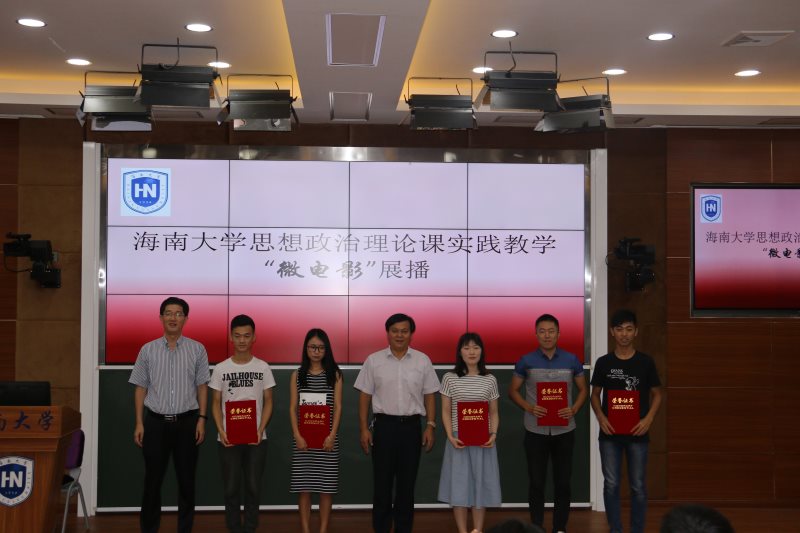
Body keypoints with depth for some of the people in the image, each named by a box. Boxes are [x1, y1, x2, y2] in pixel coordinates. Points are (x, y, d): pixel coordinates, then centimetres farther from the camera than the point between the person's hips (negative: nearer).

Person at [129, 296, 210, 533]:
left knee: (186, 480, 6)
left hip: (187, 422, 0)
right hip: (156, 422, 0)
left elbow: (202, 387, 3)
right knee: (153, 479, 5)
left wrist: (201, 419, -5)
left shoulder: (197, 350, 2)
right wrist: (139, 423, 0)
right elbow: (140, 388, 5)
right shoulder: (148, 350, 3)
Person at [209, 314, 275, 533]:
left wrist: (261, 430, -10)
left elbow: (268, 402, 3)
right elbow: (216, 404, 4)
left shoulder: (263, 367, 2)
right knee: (231, 488, 5)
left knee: (253, 487, 4)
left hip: (256, 438, 0)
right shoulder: (221, 369, 2)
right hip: (228, 438, 0)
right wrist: (221, 431, -9)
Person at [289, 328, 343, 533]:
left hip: (327, 437, 0)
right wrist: (297, 435, -8)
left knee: (326, 485, 2)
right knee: (303, 485, 2)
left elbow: (338, 407, 1)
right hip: (303, 437, 1)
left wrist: (332, 435, -10)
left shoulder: (334, 374, 4)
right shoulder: (297, 375, 6)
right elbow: (293, 408, 3)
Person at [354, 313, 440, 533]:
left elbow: (429, 396, 6)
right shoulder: (373, 361, 1)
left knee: (407, 484, 8)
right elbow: (365, 397, 3)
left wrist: (430, 426, -1)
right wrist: (364, 429, -3)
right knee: (381, 483, 3)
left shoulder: (422, 361, 3)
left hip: (411, 427, 1)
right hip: (384, 426, -1)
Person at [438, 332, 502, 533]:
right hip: (459, 439, -1)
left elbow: (494, 412, 8)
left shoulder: (490, 380, 5)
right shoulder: (450, 378, 0)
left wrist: (493, 434, -8)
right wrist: (450, 436, -11)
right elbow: (446, 412, 1)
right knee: (459, 485, 0)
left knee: (481, 484, 4)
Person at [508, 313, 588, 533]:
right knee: (536, 482, 6)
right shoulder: (526, 361, -1)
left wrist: (574, 409, -9)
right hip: (535, 431, -1)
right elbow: (512, 391, 5)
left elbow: (583, 389, 10)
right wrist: (529, 407, -13)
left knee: (563, 481, 7)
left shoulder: (571, 360, 1)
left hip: (564, 430, 1)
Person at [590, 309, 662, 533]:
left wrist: (648, 419, -9)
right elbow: (595, 394, 8)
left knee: (638, 486, 5)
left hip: (637, 433, 0)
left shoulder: (646, 362, -1)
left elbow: (656, 394, 6)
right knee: (611, 485, 4)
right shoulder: (603, 362, 1)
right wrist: (601, 417, -9)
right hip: (609, 433, 1)